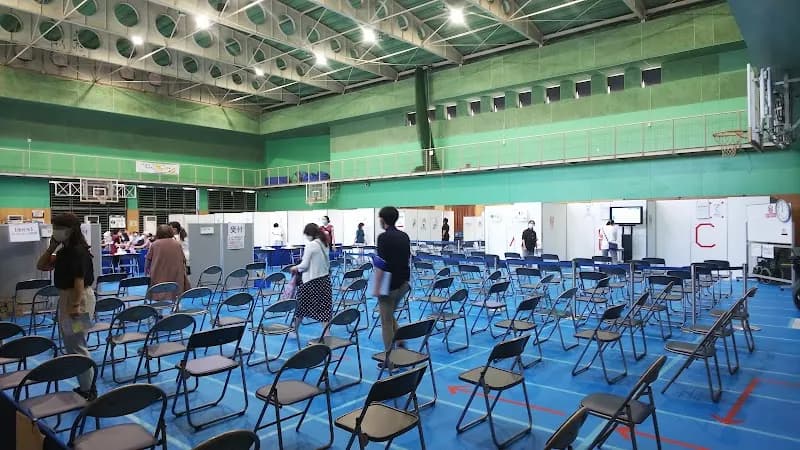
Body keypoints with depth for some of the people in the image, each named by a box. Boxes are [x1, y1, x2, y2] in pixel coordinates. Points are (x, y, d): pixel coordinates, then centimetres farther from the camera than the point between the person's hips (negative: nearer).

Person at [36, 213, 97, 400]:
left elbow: (79, 280, -22)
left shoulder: (78, 251, -19)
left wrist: (76, 305, -24)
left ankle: (89, 390, 8)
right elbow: (41, 266, 16)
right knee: (70, 346, 16)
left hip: (79, 298, -10)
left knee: (77, 346, -3)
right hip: (66, 297, 10)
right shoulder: (64, 250, 10)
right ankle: (84, 386, 27)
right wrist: (52, 247, 6)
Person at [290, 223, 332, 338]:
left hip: (311, 281, -6)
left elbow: (304, 265, -15)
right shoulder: (324, 244, 6)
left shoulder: (310, 245, -15)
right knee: (324, 307, 5)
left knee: (301, 306, 12)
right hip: (325, 279, 6)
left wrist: (295, 268, 3)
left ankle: (295, 331, 29)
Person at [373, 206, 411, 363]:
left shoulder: (384, 237, -17)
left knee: (386, 322, 4)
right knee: (390, 317, 23)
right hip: (403, 284, 8)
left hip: (389, 285, -8)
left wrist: (376, 287, -16)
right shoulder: (404, 236, 7)